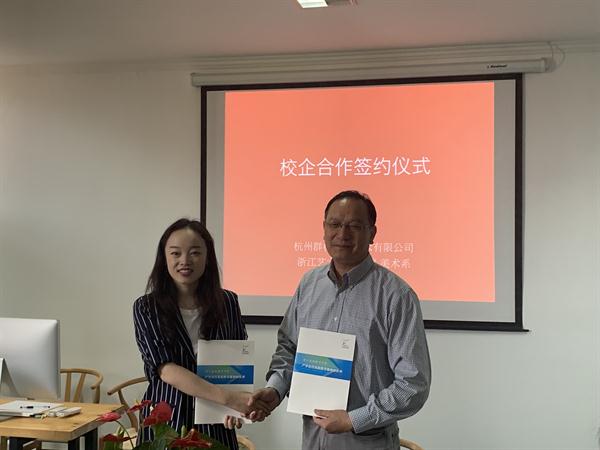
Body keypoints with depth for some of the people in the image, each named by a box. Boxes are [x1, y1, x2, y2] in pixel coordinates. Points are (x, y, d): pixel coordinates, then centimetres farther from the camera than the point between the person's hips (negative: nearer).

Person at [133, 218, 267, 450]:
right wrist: (227, 398, -25)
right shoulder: (146, 308, -7)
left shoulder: (227, 302, -1)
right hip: (165, 421, -1)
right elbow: (166, 369, -16)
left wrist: (237, 406, -13)